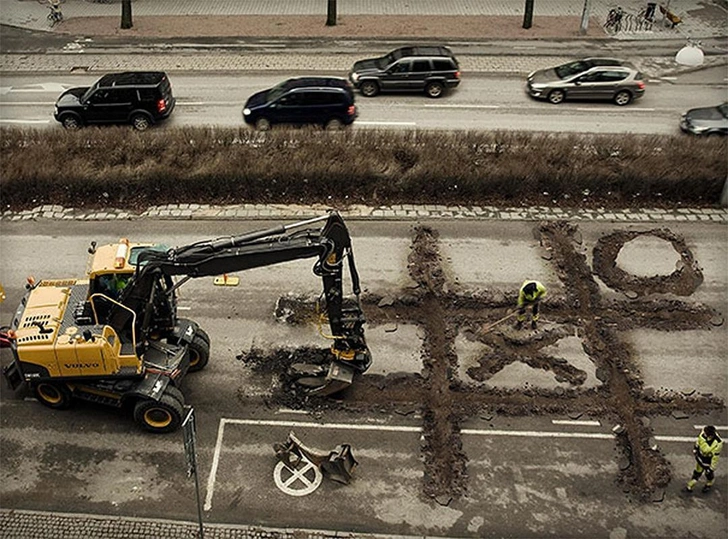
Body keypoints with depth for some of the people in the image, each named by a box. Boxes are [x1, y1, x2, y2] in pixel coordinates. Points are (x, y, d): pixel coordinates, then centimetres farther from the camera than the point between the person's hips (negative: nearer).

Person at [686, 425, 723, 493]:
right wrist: (695, 448, 13)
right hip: (700, 457, 4)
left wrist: (711, 468, -16)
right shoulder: (703, 433, -26)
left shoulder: (717, 444, -40)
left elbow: (715, 457, -26)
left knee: (709, 474, 24)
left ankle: (709, 484, 57)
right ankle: (690, 486, 42)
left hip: (709, 461, -4)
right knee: (697, 471, 24)